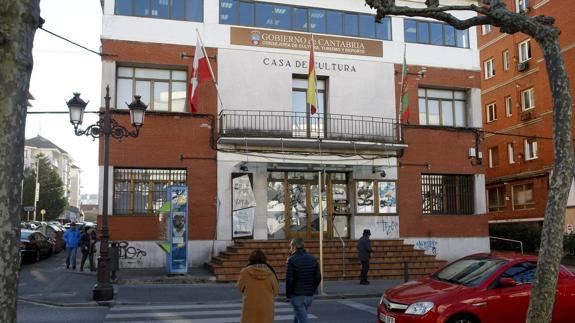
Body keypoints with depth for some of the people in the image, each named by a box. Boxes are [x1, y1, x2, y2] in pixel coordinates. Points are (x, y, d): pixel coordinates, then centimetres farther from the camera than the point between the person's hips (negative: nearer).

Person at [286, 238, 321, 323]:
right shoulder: (312, 259, 5)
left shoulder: (292, 260, -12)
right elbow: (318, 277, 5)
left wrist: (288, 295, -3)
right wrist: (312, 290, 14)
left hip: (297, 296, -6)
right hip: (309, 295, 6)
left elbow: (289, 279, -14)